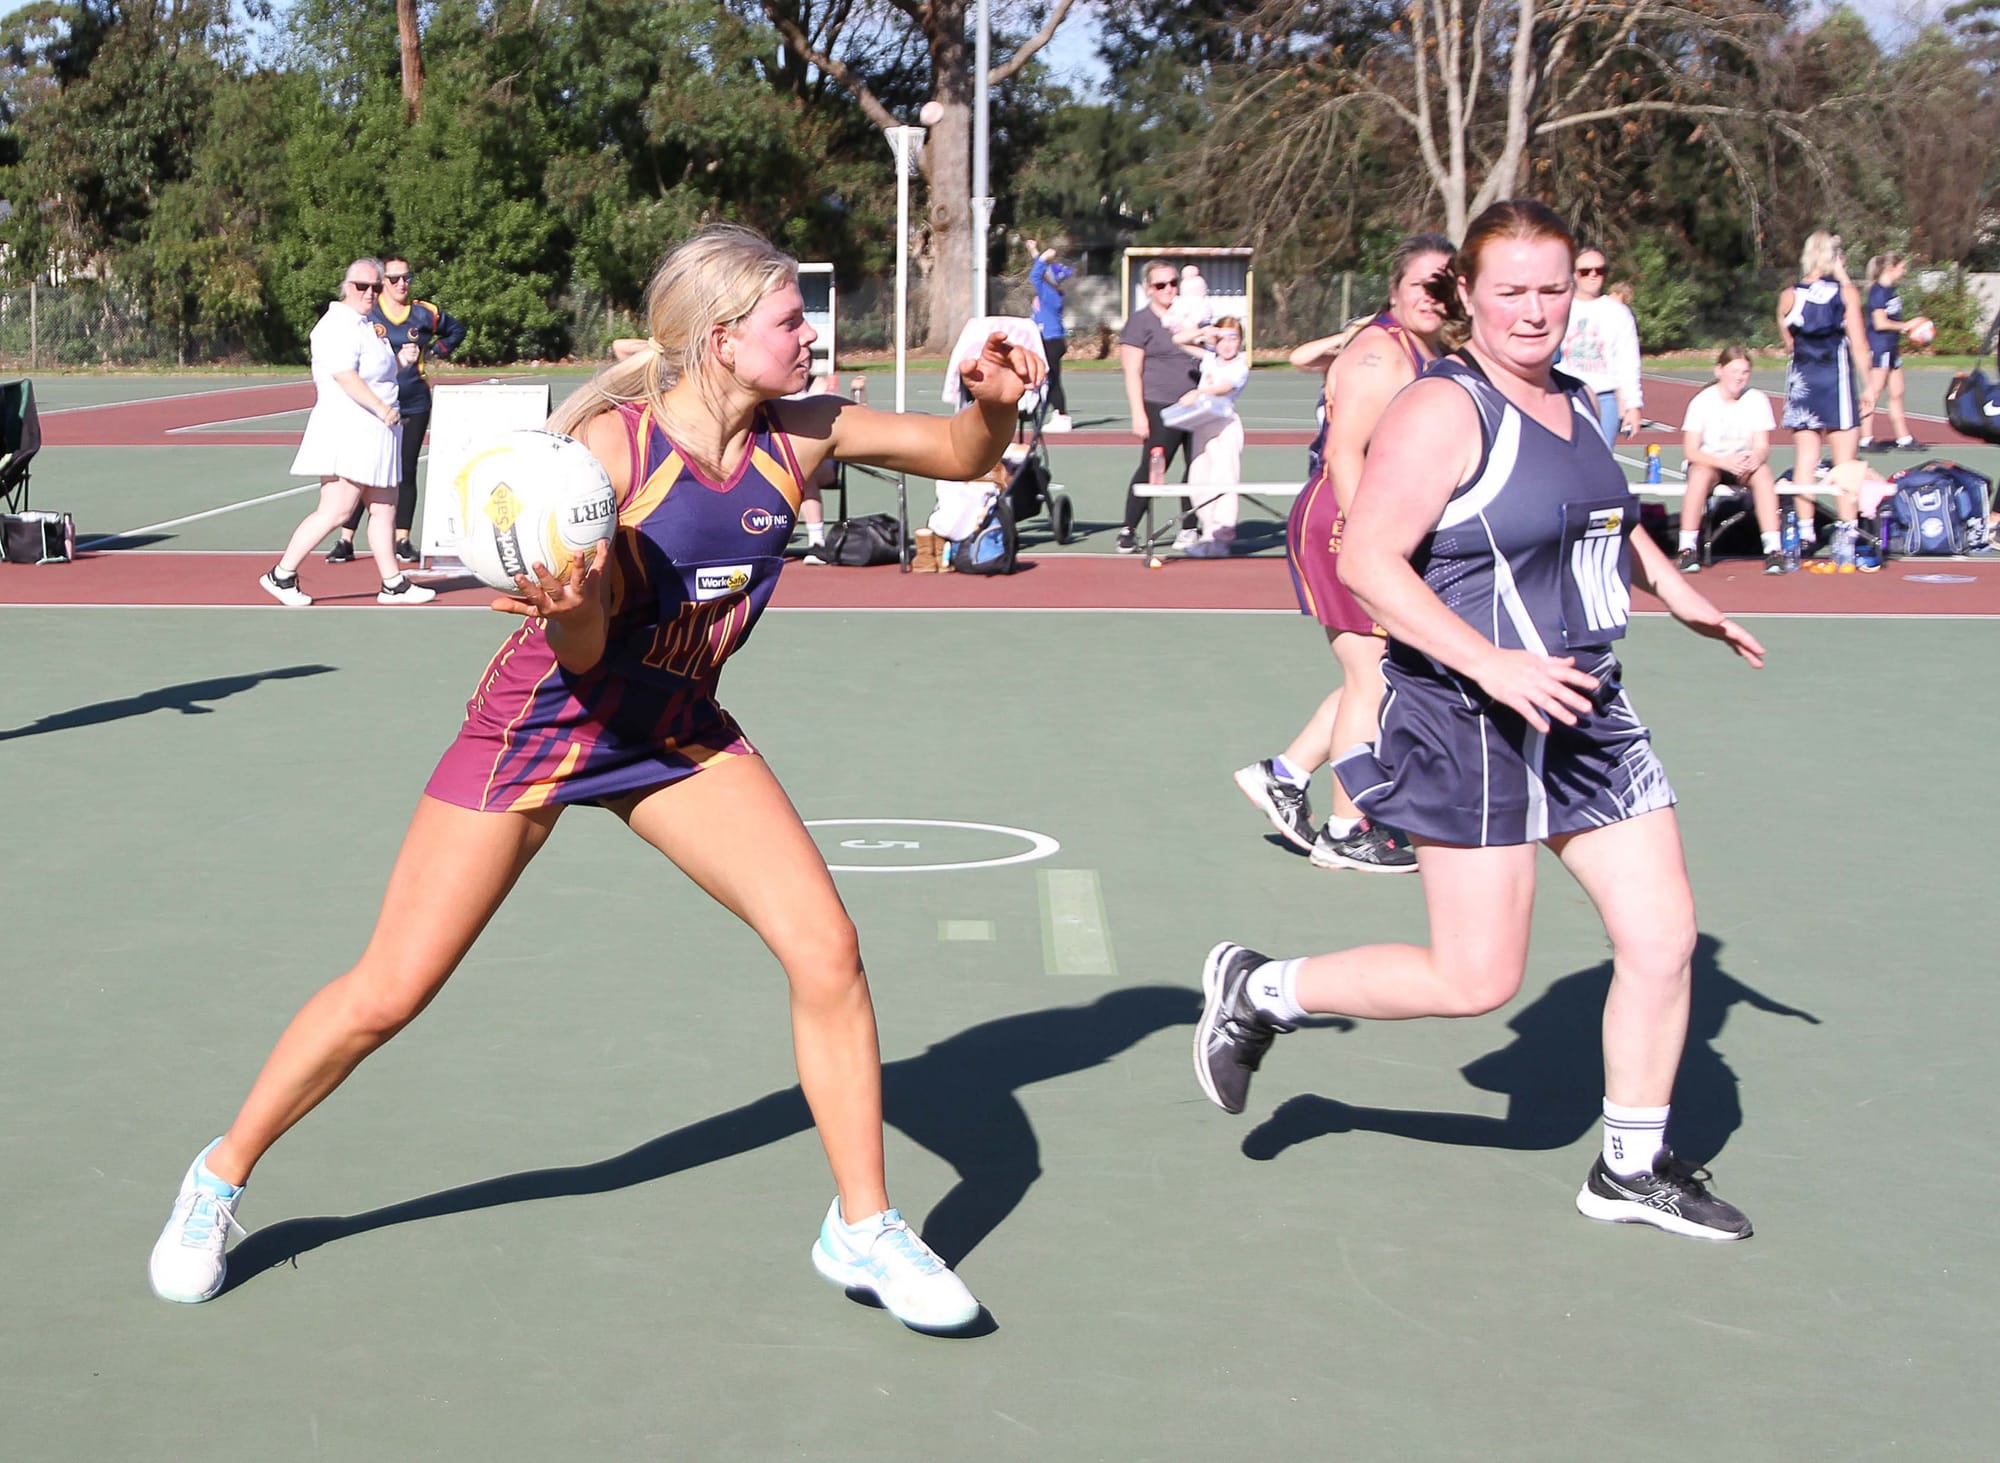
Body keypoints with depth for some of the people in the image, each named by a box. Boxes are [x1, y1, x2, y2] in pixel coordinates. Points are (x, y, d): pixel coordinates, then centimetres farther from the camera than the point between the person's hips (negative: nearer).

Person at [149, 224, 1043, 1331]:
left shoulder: (799, 437, -9)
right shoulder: (609, 446, -24)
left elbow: (964, 454, 2)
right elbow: (582, 653, -24)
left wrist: (994, 401, -20)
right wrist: (566, 607, -46)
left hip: (678, 732, 4)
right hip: (540, 723, -4)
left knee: (827, 949, -12)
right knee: (388, 992, 0)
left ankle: (862, 1229, 4)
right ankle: (220, 1178, 24)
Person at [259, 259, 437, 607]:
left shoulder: (368, 326, 18)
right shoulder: (339, 326, -13)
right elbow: (346, 376, -23)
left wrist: (400, 360, 10)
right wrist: (382, 408, -24)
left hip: (374, 433, 10)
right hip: (347, 431, -10)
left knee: (384, 509, 10)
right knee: (336, 510, -11)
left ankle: (393, 584, 14)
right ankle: (282, 576, -4)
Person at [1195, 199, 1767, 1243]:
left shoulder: (1574, 404, 12)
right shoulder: (1445, 410, -15)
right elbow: (1367, 560, -23)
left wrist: (1676, 592, 29)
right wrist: (1492, 665, -29)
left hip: (1586, 716, 8)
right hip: (1473, 728, -8)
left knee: (1663, 939, 5)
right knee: (1476, 981, -6)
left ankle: (1633, 1170, 23)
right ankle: (1258, 991, 14)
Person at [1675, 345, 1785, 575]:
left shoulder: (1757, 400, -2)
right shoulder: (1703, 401, -9)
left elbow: (1762, 447, -6)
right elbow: (1690, 450, -14)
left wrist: (1756, 457, -32)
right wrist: (1725, 462, -31)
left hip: (1744, 464, 2)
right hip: (1709, 462, -2)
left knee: (1762, 471, -32)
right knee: (1702, 473, -36)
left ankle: (1774, 549, -36)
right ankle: (1687, 549, -32)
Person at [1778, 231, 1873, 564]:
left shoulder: (1789, 296, 4)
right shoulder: (1847, 292, -3)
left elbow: (1789, 344, 9)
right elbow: (1858, 344, -5)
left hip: (1801, 379, 3)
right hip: (1837, 378, -3)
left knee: (1805, 460, 7)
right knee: (1845, 463, 1)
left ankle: (1805, 534, 6)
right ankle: (1845, 534, -3)